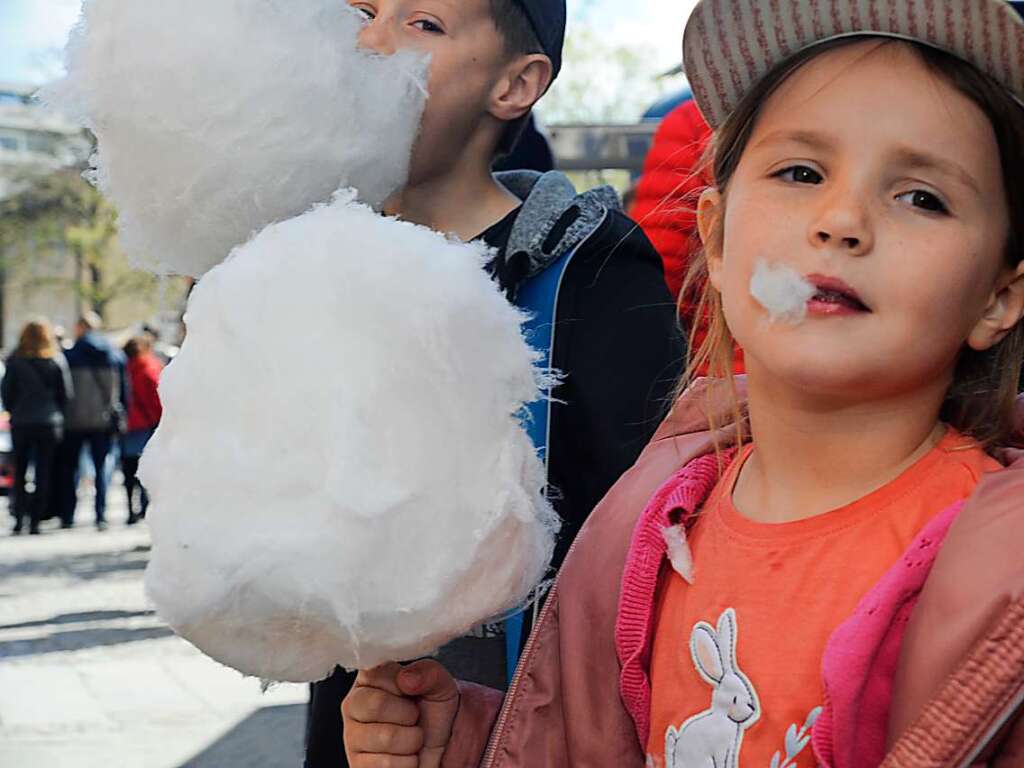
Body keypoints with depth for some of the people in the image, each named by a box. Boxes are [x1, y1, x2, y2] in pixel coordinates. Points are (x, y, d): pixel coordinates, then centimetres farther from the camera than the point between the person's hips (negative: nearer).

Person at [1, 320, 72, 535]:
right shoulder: (57, 360, -3)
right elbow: (66, 394, 0)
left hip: (21, 422, 0)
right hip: (50, 422, 0)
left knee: (19, 472, 12)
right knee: (44, 473, 5)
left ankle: (19, 517, 1)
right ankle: (35, 521, 0)